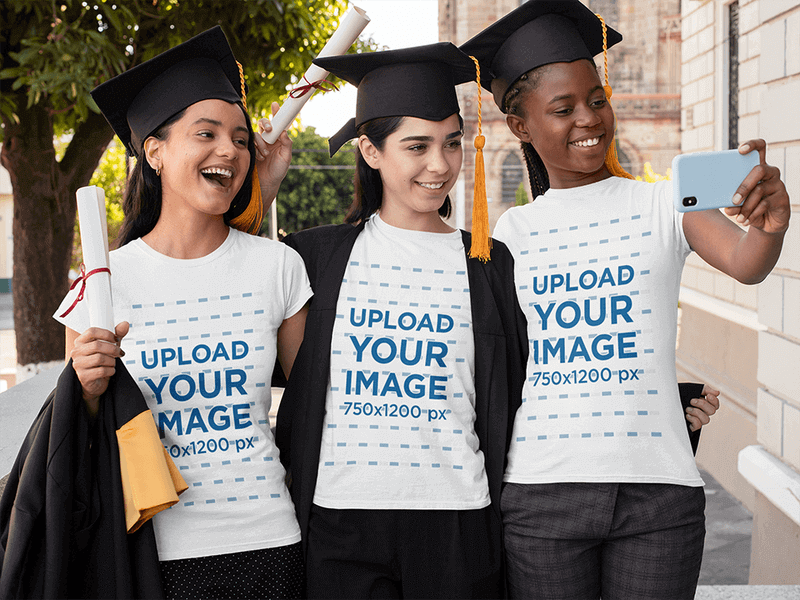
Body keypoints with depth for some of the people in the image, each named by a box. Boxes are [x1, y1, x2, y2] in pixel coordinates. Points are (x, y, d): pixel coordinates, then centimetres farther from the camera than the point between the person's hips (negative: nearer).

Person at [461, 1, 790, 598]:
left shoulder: (663, 204, 3)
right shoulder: (511, 231, 8)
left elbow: (745, 263, -16)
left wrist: (769, 225, -37)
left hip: (657, 488, -1)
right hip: (539, 491, 1)